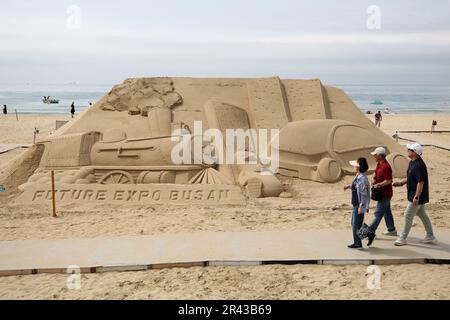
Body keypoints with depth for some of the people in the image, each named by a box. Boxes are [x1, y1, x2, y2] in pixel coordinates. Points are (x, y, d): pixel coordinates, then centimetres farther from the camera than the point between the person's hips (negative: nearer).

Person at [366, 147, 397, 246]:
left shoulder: (386, 167, -24)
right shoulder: (379, 164, 7)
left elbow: (389, 181, -25)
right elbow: (376, 173, 22)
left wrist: (378, 185, -21)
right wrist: (374, 179, 3)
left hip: (385, 194, -10)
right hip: (383, 193, 10)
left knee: (378, 213, -11)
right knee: (387, 211, 20)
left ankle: (371, 232, -12)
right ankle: (392, 230, 31)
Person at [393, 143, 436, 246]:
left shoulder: (419, 165, -24)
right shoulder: (412, 162, 8)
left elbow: (421, 182, -25)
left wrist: (416, 197, -25)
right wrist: (401, 183, 13)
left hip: (417, 195, -10)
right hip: (419, 196, 10)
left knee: (408, 216, -2)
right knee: (422, 215, 18)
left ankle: (403, 239, 7)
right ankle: (430, 237, 28)